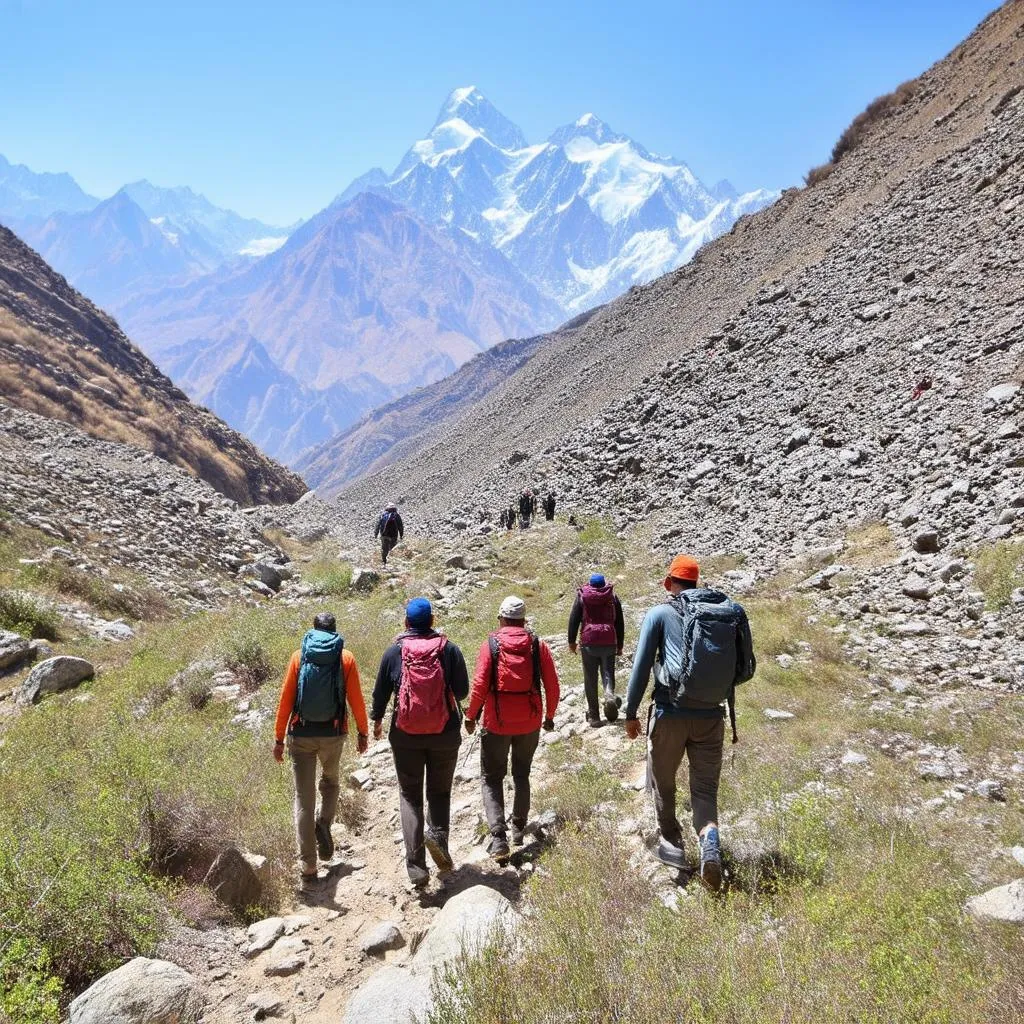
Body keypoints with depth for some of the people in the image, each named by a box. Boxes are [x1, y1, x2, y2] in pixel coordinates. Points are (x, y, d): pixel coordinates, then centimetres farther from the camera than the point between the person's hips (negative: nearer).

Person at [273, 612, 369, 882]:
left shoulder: (299, 656, 0)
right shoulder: (346, 658, -2)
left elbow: (286, 700, -2)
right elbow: (356, 700, -2)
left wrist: (279, 738, 4)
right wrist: (362, 733, 9)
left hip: (301, 735, 0)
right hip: (333, 734, 0)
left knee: (304, 799, 7)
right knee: (330, 781, 27)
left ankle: (308, 867, 7)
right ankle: (324, 824, 1)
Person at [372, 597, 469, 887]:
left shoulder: (394, 652, -4)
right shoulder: (449, 649, -6)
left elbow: (381, 691, 3)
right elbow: (462, 690, -1)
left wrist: (377, 720, 21)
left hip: (405, 735, 0)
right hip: (445, 734, 0)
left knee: (410, 795, 10)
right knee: (440, 791, 18)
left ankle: (416, 866, 2)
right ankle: (437, 832, -11)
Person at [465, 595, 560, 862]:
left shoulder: (491, 644, -8)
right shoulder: (538, 645, -1)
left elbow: (479, 685, -12)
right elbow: (552, 685, -1)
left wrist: (471, 716, 2)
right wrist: (550, 716, 14)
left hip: (497, 722, -3)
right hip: (530, 722, 3)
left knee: (491, 778, 7)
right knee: (522, 775, 23)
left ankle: (499, 837, -7)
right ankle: (518, 828, 29)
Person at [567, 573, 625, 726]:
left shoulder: (582, 596, 5)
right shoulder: (612, 597, 10)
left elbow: (573, 619, 2)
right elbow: (620, 622, 11)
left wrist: (572, 641, 8)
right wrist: (620, 645, 17)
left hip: (589, 642, -1)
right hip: (609, 643, 1)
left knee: (590, 678, 4)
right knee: (608, 672, 10)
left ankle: (593, 715, 4)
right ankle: (610, 696, -21)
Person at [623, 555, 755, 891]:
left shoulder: (660, 614, -4)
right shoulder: (732, 613, 4)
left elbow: (641, 667, -5)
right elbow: (746, 669, 8)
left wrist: (631, 713, 4)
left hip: (670, 713, -2)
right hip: (711, 716, 2)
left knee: (662, 781, 20)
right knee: (705, 787, 11)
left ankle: (672, 843, 31)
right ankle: (709, 838, -14)